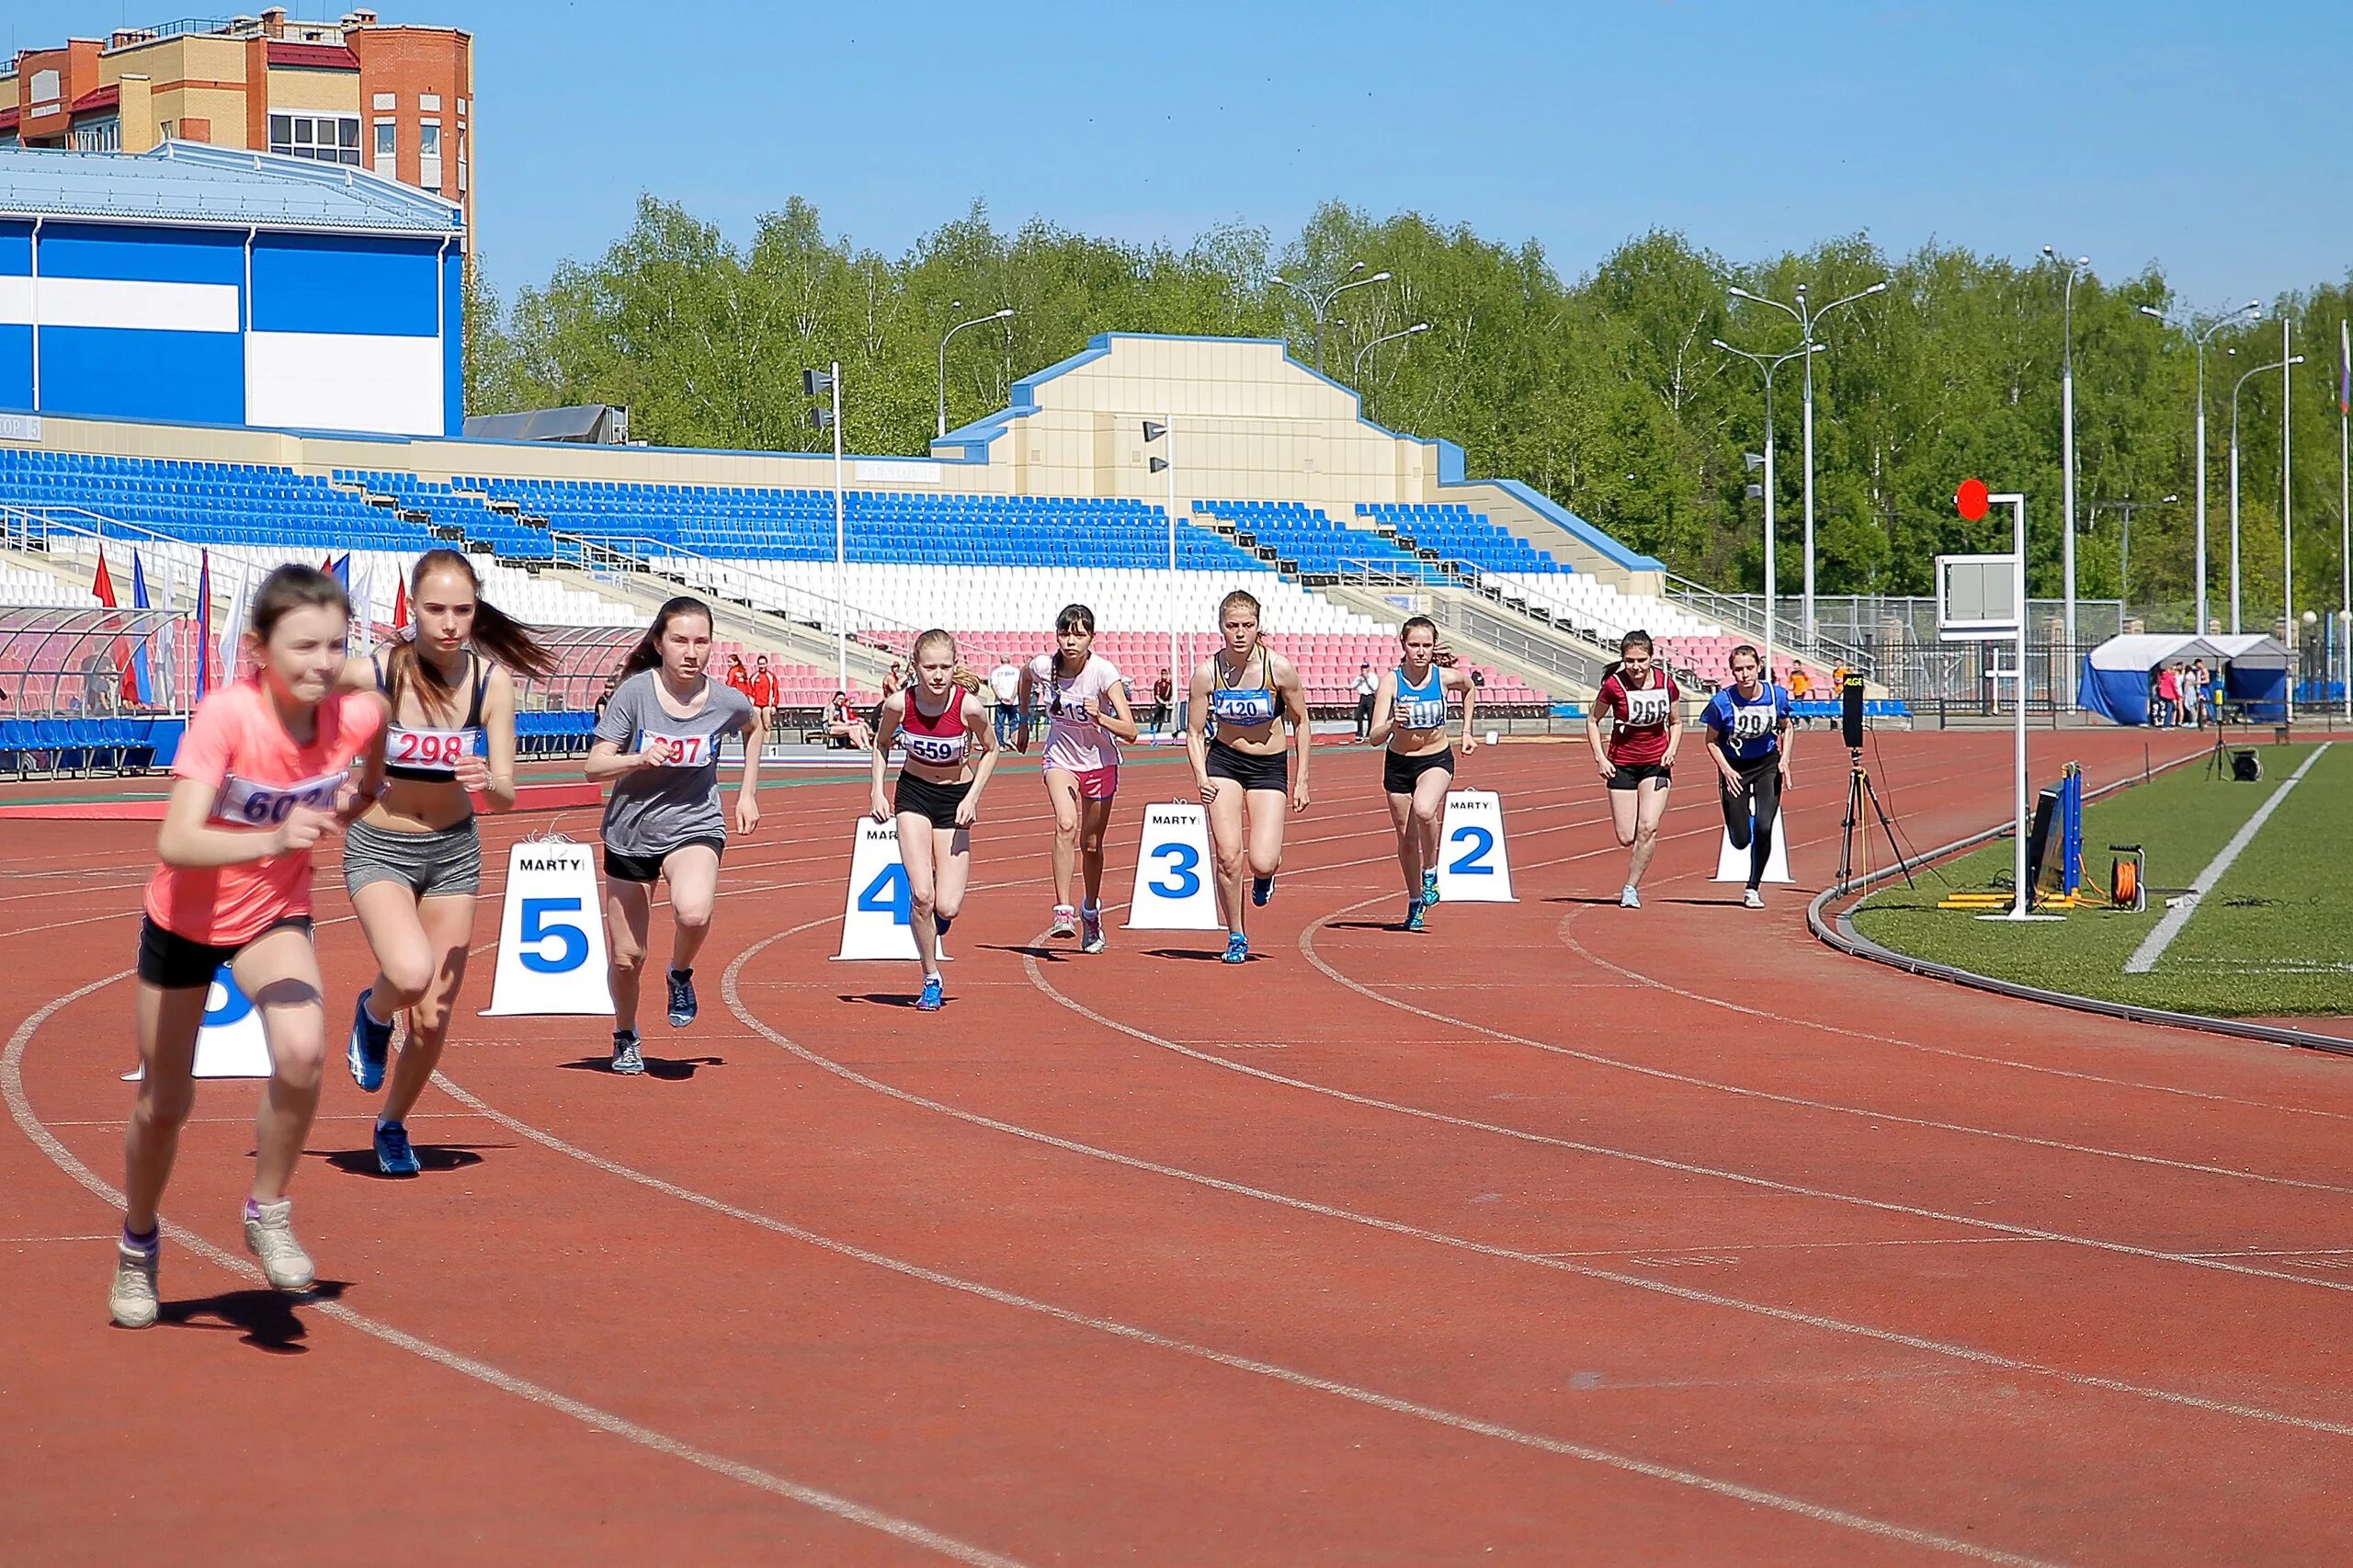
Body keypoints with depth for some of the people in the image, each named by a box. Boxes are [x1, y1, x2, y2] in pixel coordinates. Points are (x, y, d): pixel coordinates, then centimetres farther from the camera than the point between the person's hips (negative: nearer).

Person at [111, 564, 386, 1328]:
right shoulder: (226, 715, -30)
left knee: (302, 1051, -28)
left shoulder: (359, 715, -18)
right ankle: (138, 1245, 41)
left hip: (275, 915, 2)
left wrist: (355, 800, -7)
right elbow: (174, 844, -42)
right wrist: (272, 839, -54)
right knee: (164, 1105, 11)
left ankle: (269, 1214, -4)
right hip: (183, 918, -2)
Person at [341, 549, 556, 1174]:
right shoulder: (371, 674, -21)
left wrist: (487, 782, -32)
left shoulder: (492, 682, -13)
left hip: (454, 849, 3)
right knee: (411, 975, -30)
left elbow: (506, 796, -10)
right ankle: (372, 1015, 7)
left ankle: (393, 1124, 35)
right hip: (378, 849, -3)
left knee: (433, 1019, 7)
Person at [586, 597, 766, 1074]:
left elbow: (756, 728, 14)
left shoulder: (727, 701, -11)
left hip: (694, 825, 0)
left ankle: (681, 975, 1)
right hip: (630, 832, 0)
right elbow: (595, 766, -15)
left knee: (693, 912, -33)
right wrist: (639, 759, -34)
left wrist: (748, 794, 12)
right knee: (627, 957, 7)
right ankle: (625, 1039, 36)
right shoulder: (636, 692, -16)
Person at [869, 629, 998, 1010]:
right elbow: (882, 743, 4)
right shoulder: (899, 704, -17)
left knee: (947, 907, -8)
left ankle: (936, 914, 31)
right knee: (921, 896, -15)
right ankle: (931, 981, 3)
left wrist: (972, 797, -12)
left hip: (955, 798, 0)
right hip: (913, 794, 0)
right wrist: (877, 792, -4)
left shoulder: (968, 706, -21)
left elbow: (990, 750, -3)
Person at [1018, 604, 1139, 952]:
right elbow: (1025, 678, 13)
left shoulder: (1103, 672, -23)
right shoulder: (1043, 666, -16)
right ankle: (1063, 911, -29)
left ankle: (1091, 914, 36)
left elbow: (1130, 731, -26)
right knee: (1065, 825, -27)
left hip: (1100, 763, 0)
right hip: (1060, 758, 0)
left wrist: (1100, 718, -43)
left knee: (1091, 844, 10)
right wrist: (1024, 723, 17)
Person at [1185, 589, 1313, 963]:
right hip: (1224, 760, 1)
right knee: (1227, 856, -9)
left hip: (1270, 765, -1)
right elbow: (1194, 733, -3)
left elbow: (1301, 723, -2)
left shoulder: (1279, 669, -15)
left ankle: (1266, 874, 27)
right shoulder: (1207, 673, -12)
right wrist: (1201, 775, -20)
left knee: (1261, 862, -13)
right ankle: (1235, 937, 10)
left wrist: (1301, 780, -2)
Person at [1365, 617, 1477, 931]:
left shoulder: (1446, 678, -13)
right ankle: (1415, 903, 31)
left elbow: (1469, 688, 14)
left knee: (1424, 811, -32)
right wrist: (1393, 724, -43)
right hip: (1398, 763, 1)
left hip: (1437, 760, -1)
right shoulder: (1391, 682, -17)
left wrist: (1466, 731, 13)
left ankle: (1431, 871, -6)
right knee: (1406, 837, 11)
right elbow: (1374, 738, -23)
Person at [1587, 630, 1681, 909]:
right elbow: (1593, 720, 1)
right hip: (1622, 765, -1)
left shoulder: (1666, 683, -7)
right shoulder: (1614, 685, -13)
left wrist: (1672, 749, -9)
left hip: (1656, 763, 1)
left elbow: (1675, 723, 9)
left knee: (1648, 827, -16)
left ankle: (1631, 887, -4)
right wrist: (1600, 757, -9)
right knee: (1627, 838, -3)